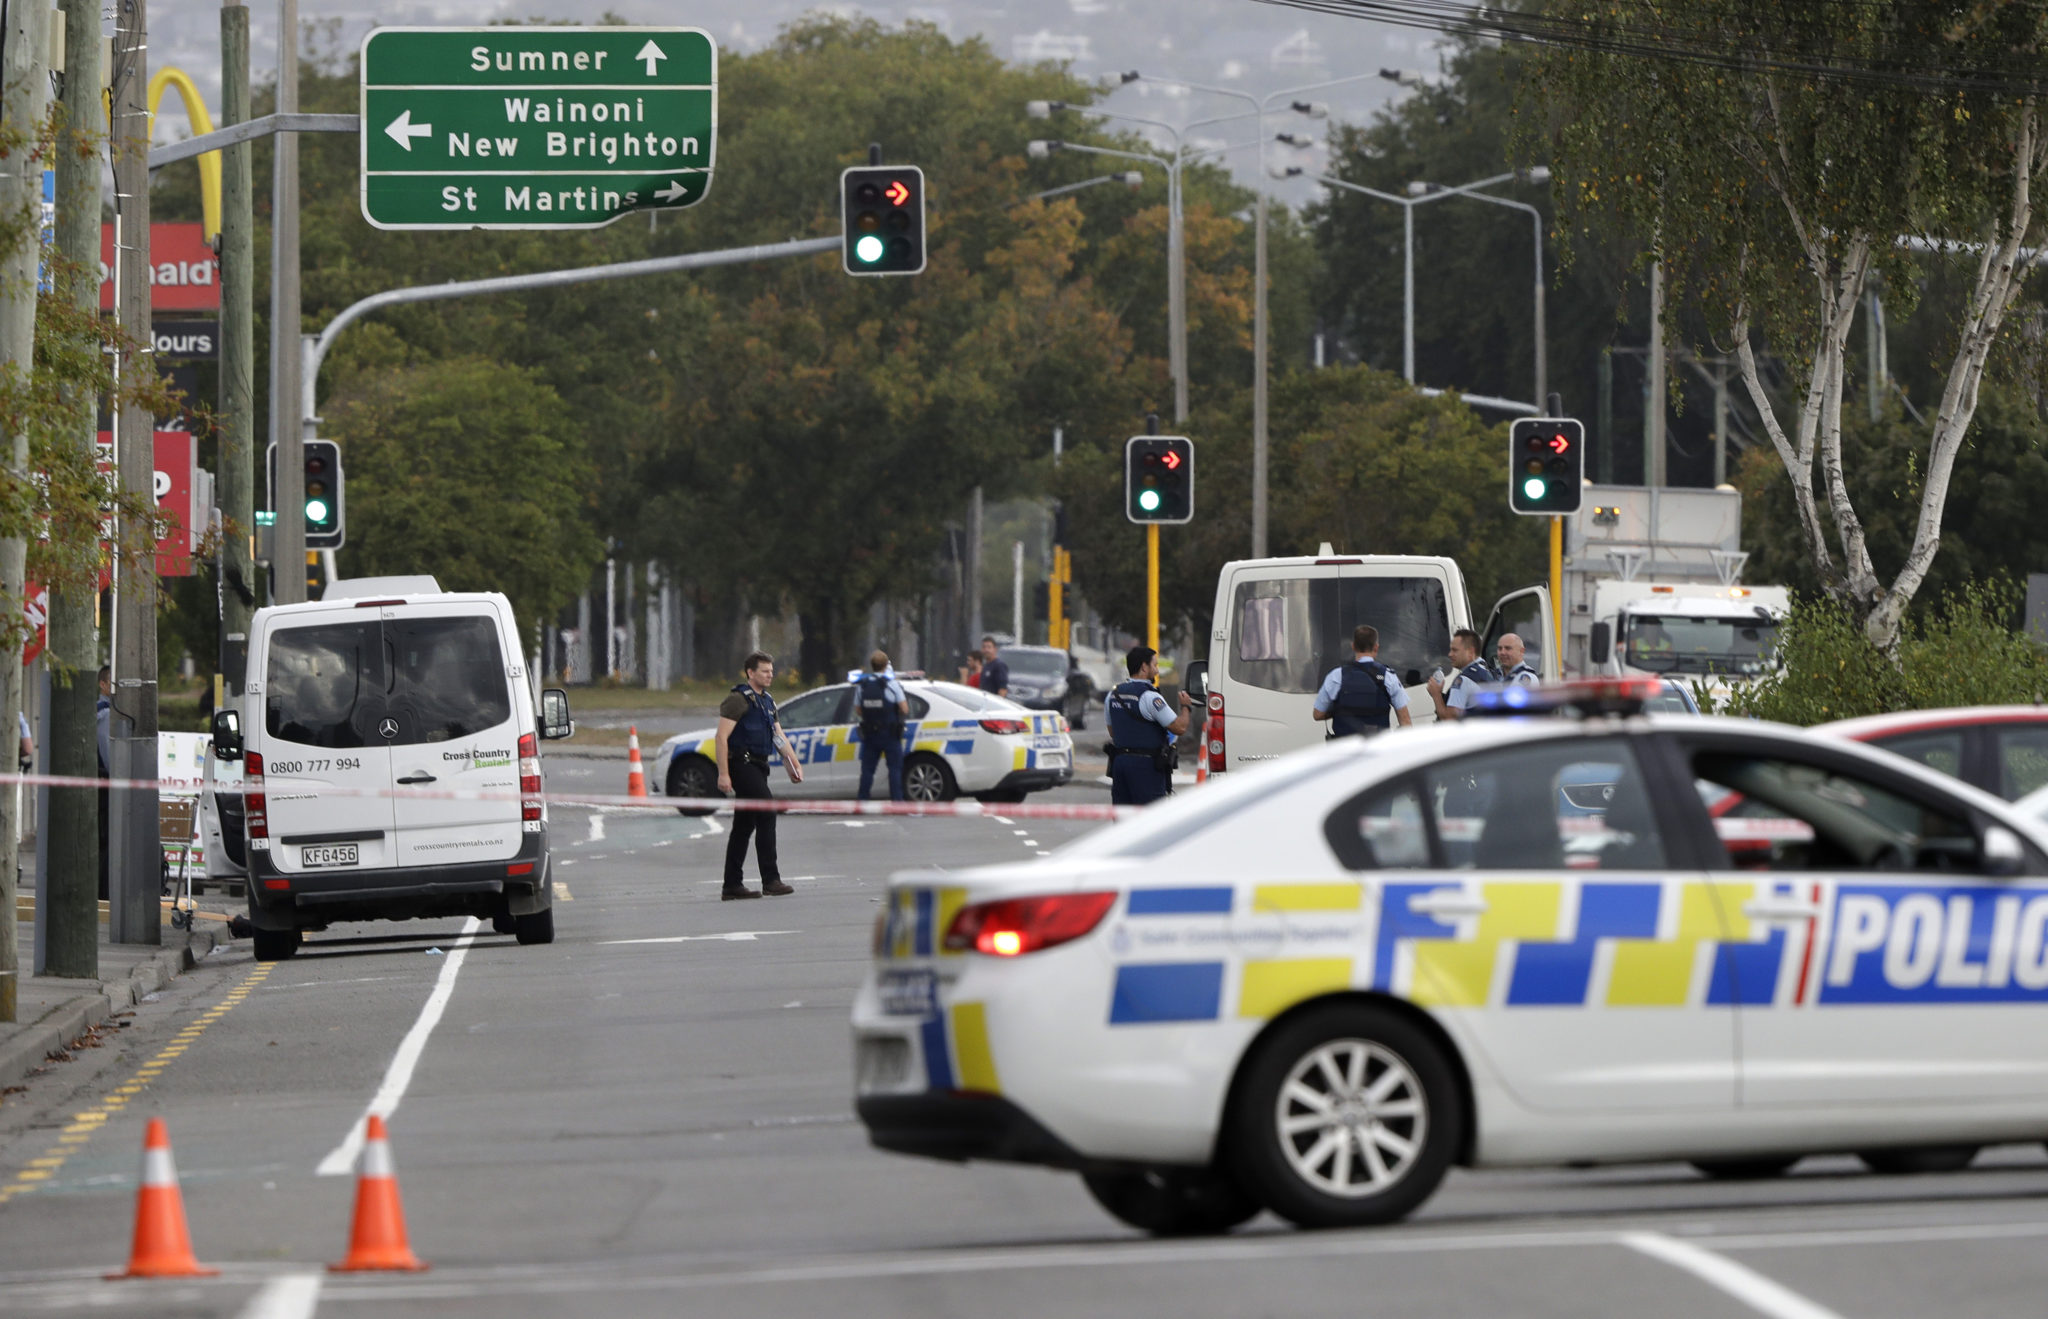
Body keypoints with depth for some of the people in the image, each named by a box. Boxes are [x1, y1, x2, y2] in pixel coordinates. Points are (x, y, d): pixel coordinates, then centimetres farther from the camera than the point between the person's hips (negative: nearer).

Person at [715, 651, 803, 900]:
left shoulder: (767, 701, 18)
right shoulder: (739, 699, -10)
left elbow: (779, 737, 19)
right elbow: (722, 737, -15)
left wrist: (795, 764, 6)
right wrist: (723, 774, -20)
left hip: (757, 767, 9)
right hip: (741, 765, -9)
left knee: (744, 826, 10)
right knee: (767, 814, -18)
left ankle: (732, 885, 13)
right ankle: (770, 879, -20)